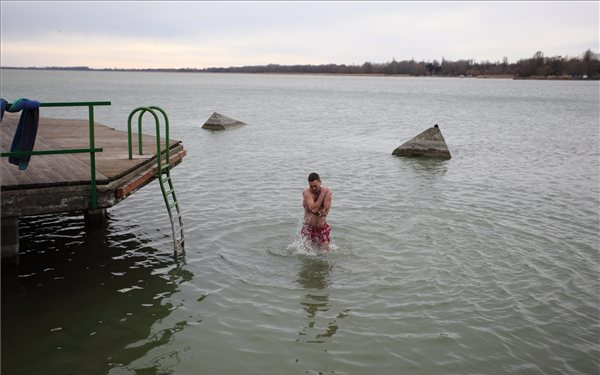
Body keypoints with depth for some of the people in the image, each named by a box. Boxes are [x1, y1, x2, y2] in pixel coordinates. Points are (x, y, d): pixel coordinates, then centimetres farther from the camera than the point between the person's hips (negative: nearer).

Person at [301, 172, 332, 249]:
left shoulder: (327, 191, -9)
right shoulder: (306, 192, -13)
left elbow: (325, 211, -11)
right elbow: (313, 208, -24)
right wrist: (322, 194, -20)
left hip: (322, 227, 1)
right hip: (309, 227, -1)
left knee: (325, 251, 2)